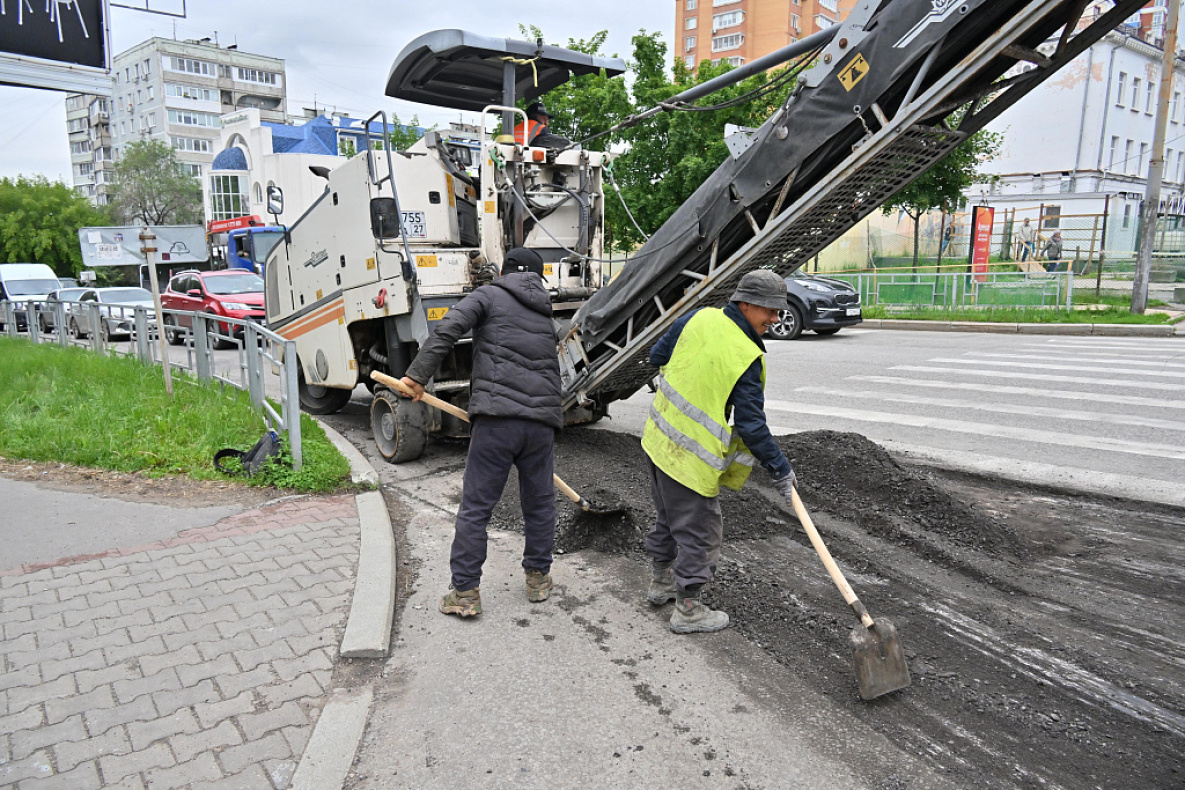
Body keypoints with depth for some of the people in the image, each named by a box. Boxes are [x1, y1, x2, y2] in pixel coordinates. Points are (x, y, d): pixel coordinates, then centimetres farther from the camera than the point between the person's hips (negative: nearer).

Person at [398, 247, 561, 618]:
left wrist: (418, 373, -7)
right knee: (539, 503, 18)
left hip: (496, 419, -5)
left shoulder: (489, 295, 8)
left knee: (475, 507, 3)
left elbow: (449, 327, -9)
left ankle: (465, 593, 8)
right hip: (542, 420, 5)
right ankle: (538, 578, 29)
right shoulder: (545, 315, 25)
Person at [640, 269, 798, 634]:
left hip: (658, 438, 8)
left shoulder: (699, 318, -2)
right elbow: (751, 426, -19)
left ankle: (660, 582, 43)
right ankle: (688, 610, 20)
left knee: (668, 516, 25)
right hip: (691, 459, -8)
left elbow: (657, 356, 10)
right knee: (700, 532, 8)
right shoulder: (746, 358, -20)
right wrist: (781, 469, -7)